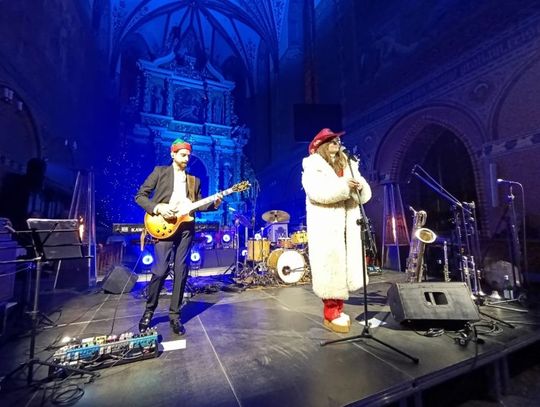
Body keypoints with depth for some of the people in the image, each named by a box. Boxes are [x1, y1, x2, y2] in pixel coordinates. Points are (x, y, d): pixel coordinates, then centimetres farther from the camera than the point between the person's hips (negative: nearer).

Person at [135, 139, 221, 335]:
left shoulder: (194, 180, 17)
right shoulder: (160, 171, 7)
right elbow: (140, 196, 3)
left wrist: (213, 204, -7)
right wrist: (157, 208, -13)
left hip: (186, 227, 3)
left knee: (181, 271, 4)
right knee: (160, 270, -6)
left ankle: (174, 315, 18)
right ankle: (149, 310, 21)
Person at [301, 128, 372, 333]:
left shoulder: (348, 166, 19)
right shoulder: (312, 167, 1)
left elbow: (365, 196, 12)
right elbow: (317, 192, -18)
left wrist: (360, 185, -9)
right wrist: (343, 186, -23)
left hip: (347, 226, 6)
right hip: (325, 227, -6)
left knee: (344, 267, 8)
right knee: (330, 267, -6)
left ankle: (338, 309, 22)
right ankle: (330, 313, 7)